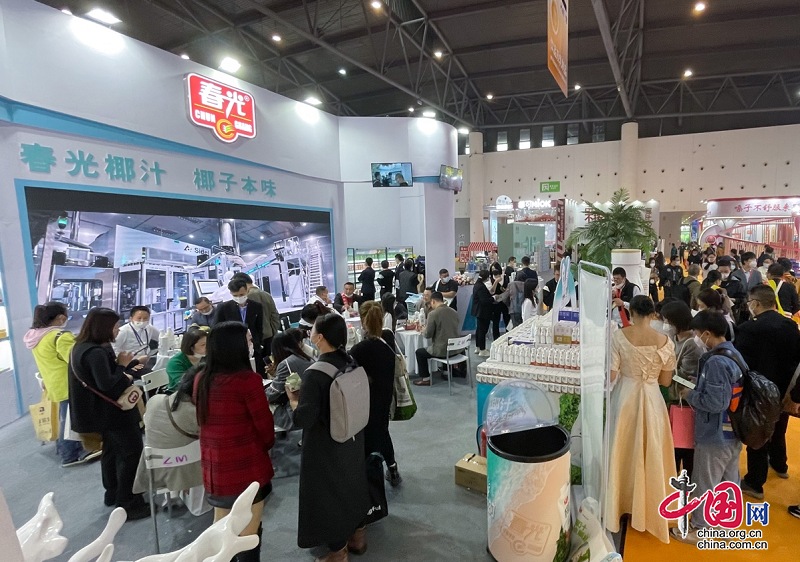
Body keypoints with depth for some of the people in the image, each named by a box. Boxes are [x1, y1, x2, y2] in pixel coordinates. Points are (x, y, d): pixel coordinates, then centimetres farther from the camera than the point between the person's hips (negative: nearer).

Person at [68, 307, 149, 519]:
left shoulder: (82, 347, 6)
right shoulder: (96, 353, -27)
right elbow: (108, 385, -31)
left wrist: (122, 362, -3)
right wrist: (122, 365, -18)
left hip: (101, 410, 11)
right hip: (110, 410, -11)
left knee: (112, 450, 23)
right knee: (132, 452, -3)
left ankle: (113, 494, 38)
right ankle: (127, 504, 3)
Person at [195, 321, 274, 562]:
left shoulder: (201, 379, -2)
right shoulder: (247, 379, -22)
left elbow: (203, 420, 10)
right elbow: (264, 424, -13)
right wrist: (265, 446, 7)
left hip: (214, 467, 7)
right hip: (247, 467, -6)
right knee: (248, 534, 10)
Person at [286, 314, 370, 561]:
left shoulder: (315, 373, -28)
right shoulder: (350, 362, -6)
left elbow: (303, 419, -28)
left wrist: (293, 399, -8)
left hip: (326, 446, -7)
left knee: (329, 493, 13)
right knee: (351, 484, 24)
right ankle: (357, 535, 44)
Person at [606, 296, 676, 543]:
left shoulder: (619, 336, -13)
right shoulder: (665, 342, -7)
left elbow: (610, 376, -11)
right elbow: (666, 381, 0)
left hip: (624, 398, -1)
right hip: (651, 400, 1)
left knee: (622, 451, 15)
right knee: (649, 454, 16)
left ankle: (620, 503, 30)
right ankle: (646, 508, 31)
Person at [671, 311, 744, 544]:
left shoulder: (716, 361, -25)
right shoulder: (734, 354, 4)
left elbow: (715, 402, -27)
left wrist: (689, 394, -13)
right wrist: (698, 387, 6)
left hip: (715, 435, -9)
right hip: (733, 432, 9)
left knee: (704, 484, 7)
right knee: (729, 481, 22)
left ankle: (699, 530, 21)